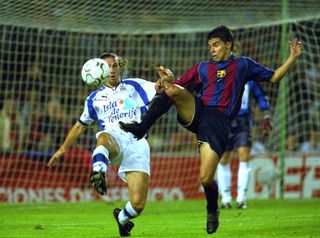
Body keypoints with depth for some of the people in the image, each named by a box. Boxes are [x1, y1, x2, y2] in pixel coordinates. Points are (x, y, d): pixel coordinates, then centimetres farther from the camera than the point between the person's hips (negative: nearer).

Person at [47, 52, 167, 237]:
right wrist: (63, 149, 31)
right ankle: (98, 173, -71)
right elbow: (81, 125, 32)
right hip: (114, 141, 1)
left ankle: (122, 218, 24)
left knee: (138, 204, -12)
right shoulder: (96, 97, 22)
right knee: (104, 137, -42)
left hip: (137, 144, 0)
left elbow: (159, 88, 2)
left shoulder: (134, 86, 17)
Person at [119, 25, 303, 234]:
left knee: (206, 179, -13)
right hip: (196, 113, 3)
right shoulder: (202, 68, 23)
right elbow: (176, 87, 19)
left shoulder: (243, 65, 18)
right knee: (173, 90, -29)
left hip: (219, 123, -3)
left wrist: (293, 58, 10)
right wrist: (168, 81, -3)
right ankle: (141, 129, -24)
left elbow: (273, 77, 20)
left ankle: (212, 211, 20)